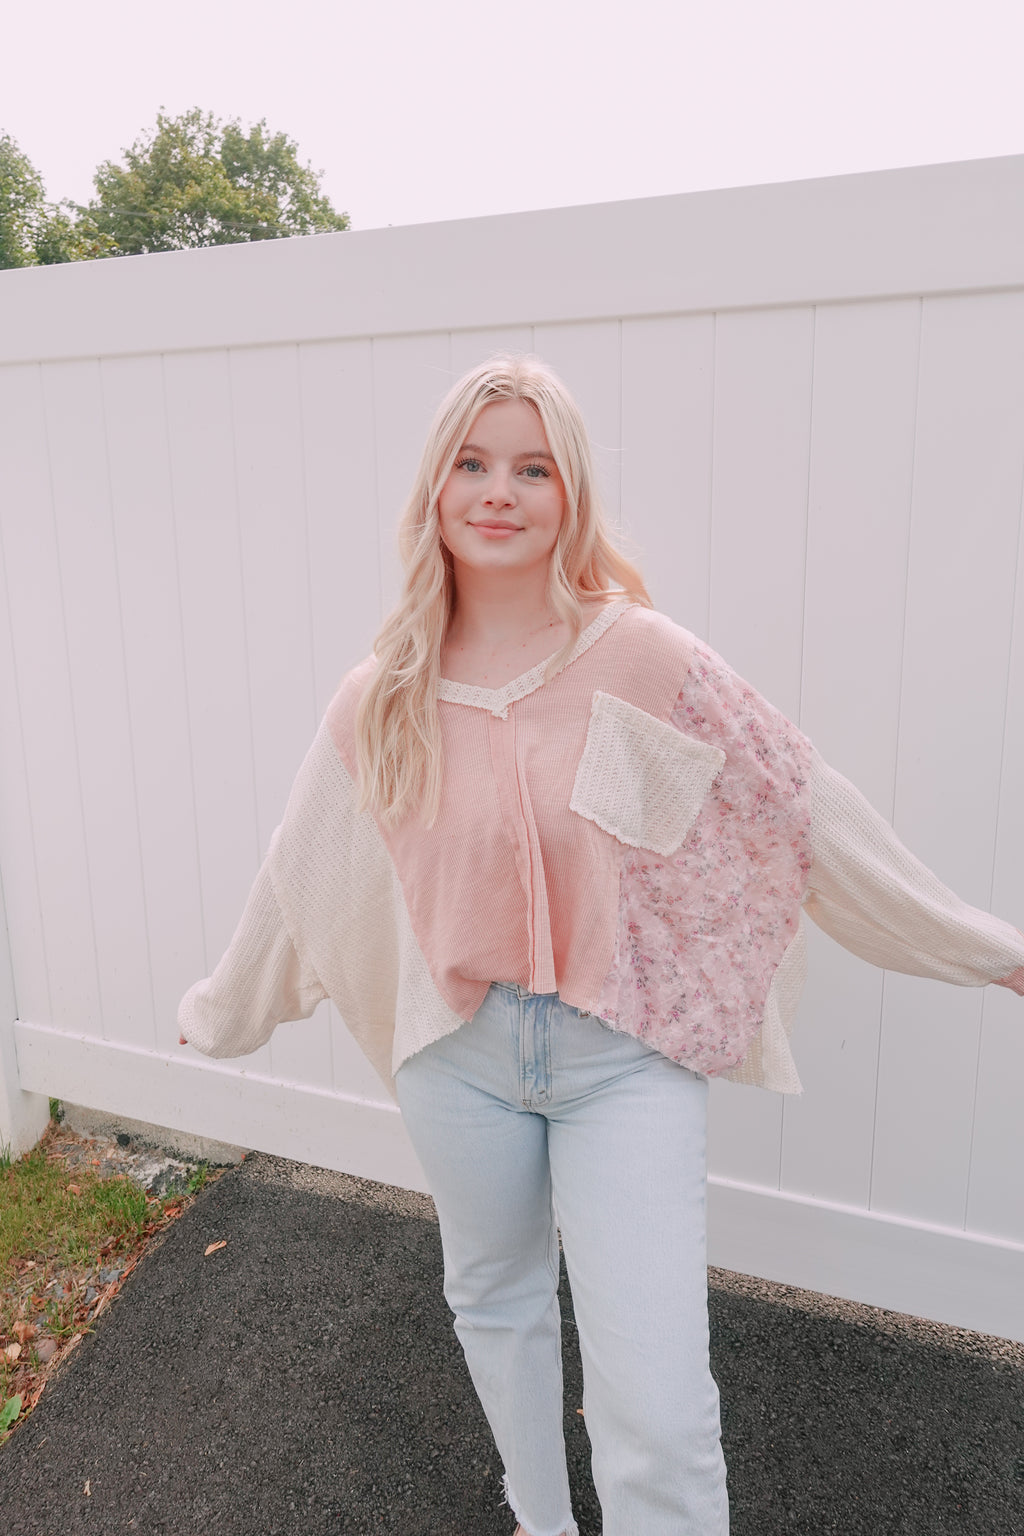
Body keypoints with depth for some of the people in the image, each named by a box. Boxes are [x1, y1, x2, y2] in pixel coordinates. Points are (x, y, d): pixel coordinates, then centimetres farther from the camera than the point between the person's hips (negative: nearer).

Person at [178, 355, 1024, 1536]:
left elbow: (806, 809, -7)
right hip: (459, 1048, 3)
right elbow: (301, 878, 7)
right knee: (495, 1305, 25)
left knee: (659, 1424, -6)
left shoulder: (644, 660, -12)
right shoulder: (383, 699, -4)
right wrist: (220, 1016, 18)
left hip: (626, 1051, -3)